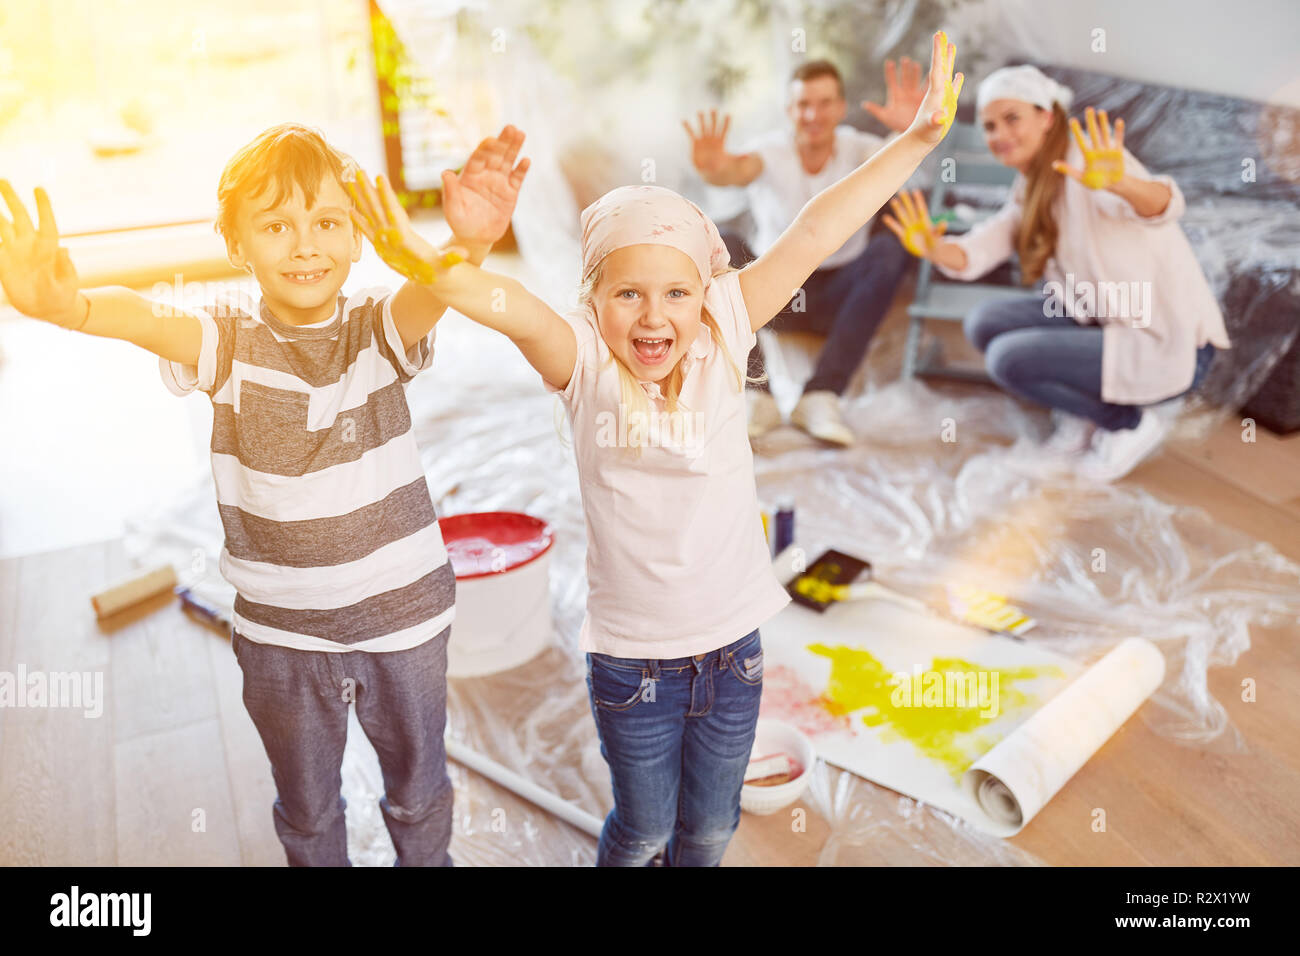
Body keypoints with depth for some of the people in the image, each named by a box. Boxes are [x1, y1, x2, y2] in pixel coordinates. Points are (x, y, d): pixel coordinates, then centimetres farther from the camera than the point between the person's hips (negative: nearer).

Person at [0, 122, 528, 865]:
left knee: (420, 791, 23)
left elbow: (430, 289, -34)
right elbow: (146, 320, -31)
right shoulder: (229, 344, -11)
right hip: (282, 634, 1)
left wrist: (470, 245, -57)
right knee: (306, 813, 23)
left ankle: (428, 860, 50)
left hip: (404, 615, 0)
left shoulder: (379, 327, -12)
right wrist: (68, 305, -54)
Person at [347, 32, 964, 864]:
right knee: (643, 830, 19)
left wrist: (919, 138, -11)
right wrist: (433, 267, -55)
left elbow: (812, 237, -12)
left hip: (732, 643, 2)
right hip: (630, 656, -2)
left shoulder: (722, 339, -9)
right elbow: (512, 308, -35)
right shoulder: (584, 362, -16)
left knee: (710, 829, 22)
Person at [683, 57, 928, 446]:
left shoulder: (856, 149, -5)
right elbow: (742, 168, -32)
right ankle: (757, 395, -27)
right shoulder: (772, 151, -8)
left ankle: (820, 396, -31)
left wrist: (910, 132, -52)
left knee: (891, 248, -29)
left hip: (839, 293, 1)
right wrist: (715, 169, -57)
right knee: (722, 246, -28)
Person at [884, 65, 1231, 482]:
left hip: (1172, 348, -9)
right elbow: (973, 255, -3)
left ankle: (1131, 423, -1)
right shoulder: (1032, 188, 9)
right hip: (1106, 323, 9)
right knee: (985, 321, -2)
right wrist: (934, 248, -26)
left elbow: (1165, 205, -39)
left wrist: (1120, 183, -61)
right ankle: (1081, 414, 9)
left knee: (1008, 358, -21)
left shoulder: (1087, 166, -18)